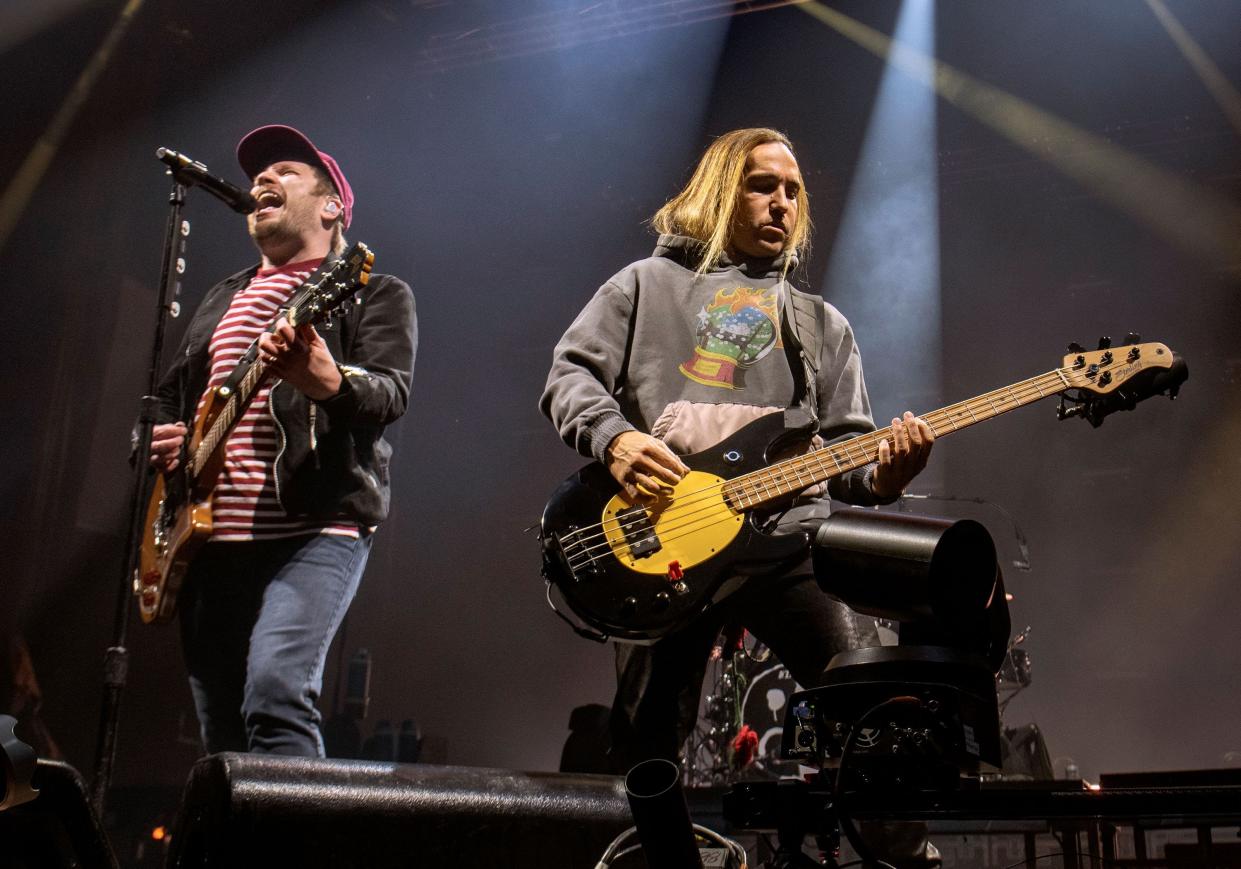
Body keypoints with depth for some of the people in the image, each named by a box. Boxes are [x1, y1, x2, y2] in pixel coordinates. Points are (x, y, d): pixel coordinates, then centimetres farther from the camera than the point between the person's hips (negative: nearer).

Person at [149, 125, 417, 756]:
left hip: (316, 530, -6)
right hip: (205, 535, 6)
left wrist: (330, 382, -33)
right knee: (221, 737, 5)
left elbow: (391, 393, -11)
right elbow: (169, 394, 30)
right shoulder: (220, 300, 25)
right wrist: (156, 437, 6)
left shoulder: (374, 294, 6)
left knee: (276, 691, -26)